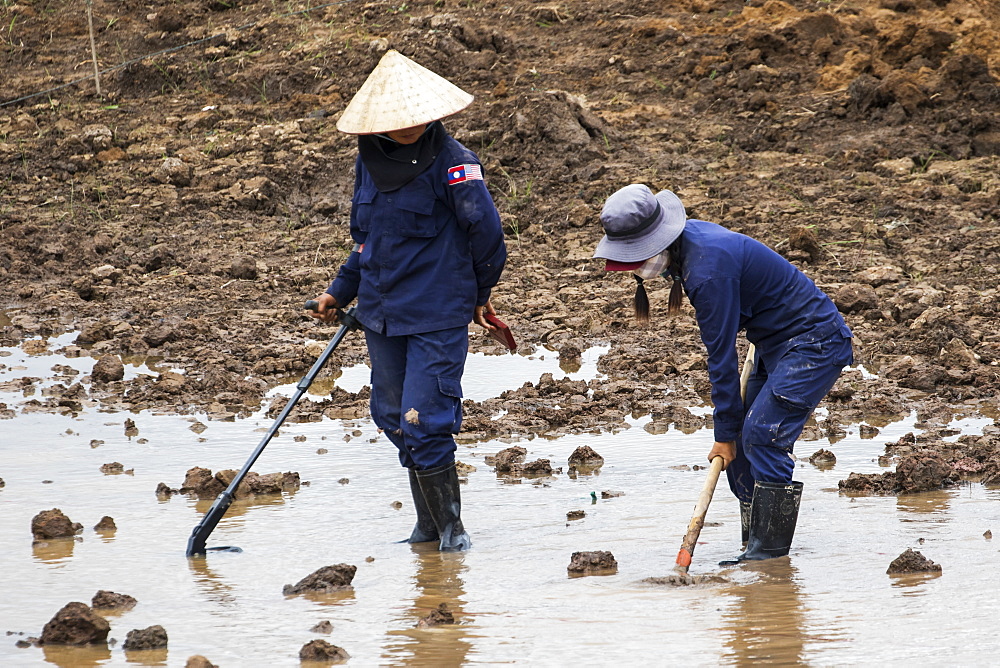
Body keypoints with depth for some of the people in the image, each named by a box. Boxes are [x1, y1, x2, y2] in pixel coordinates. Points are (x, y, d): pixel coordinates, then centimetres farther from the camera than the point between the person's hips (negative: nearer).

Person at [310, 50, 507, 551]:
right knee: (393, 418, 12)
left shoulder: (451, 161, -13)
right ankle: (431, 522, 27)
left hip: (438, 316, -7)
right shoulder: (369, 160, 7)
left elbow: (485, 229, -14)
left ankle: (449, 527, 5)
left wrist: (477, 295, -2)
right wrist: (340, 293, 22)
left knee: (423, 424, -11)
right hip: (381, 312, 7)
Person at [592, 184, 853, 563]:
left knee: (761, 436, -17)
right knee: (744, 448, 5)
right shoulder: (692, 236, -1)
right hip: (775, 344, 10)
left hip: (814, 344, -10)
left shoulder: (709, 269, -29)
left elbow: (722, 355, -23)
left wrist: (725, 433, -15)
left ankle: (770, 550, -13)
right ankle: (757, 546, 8)